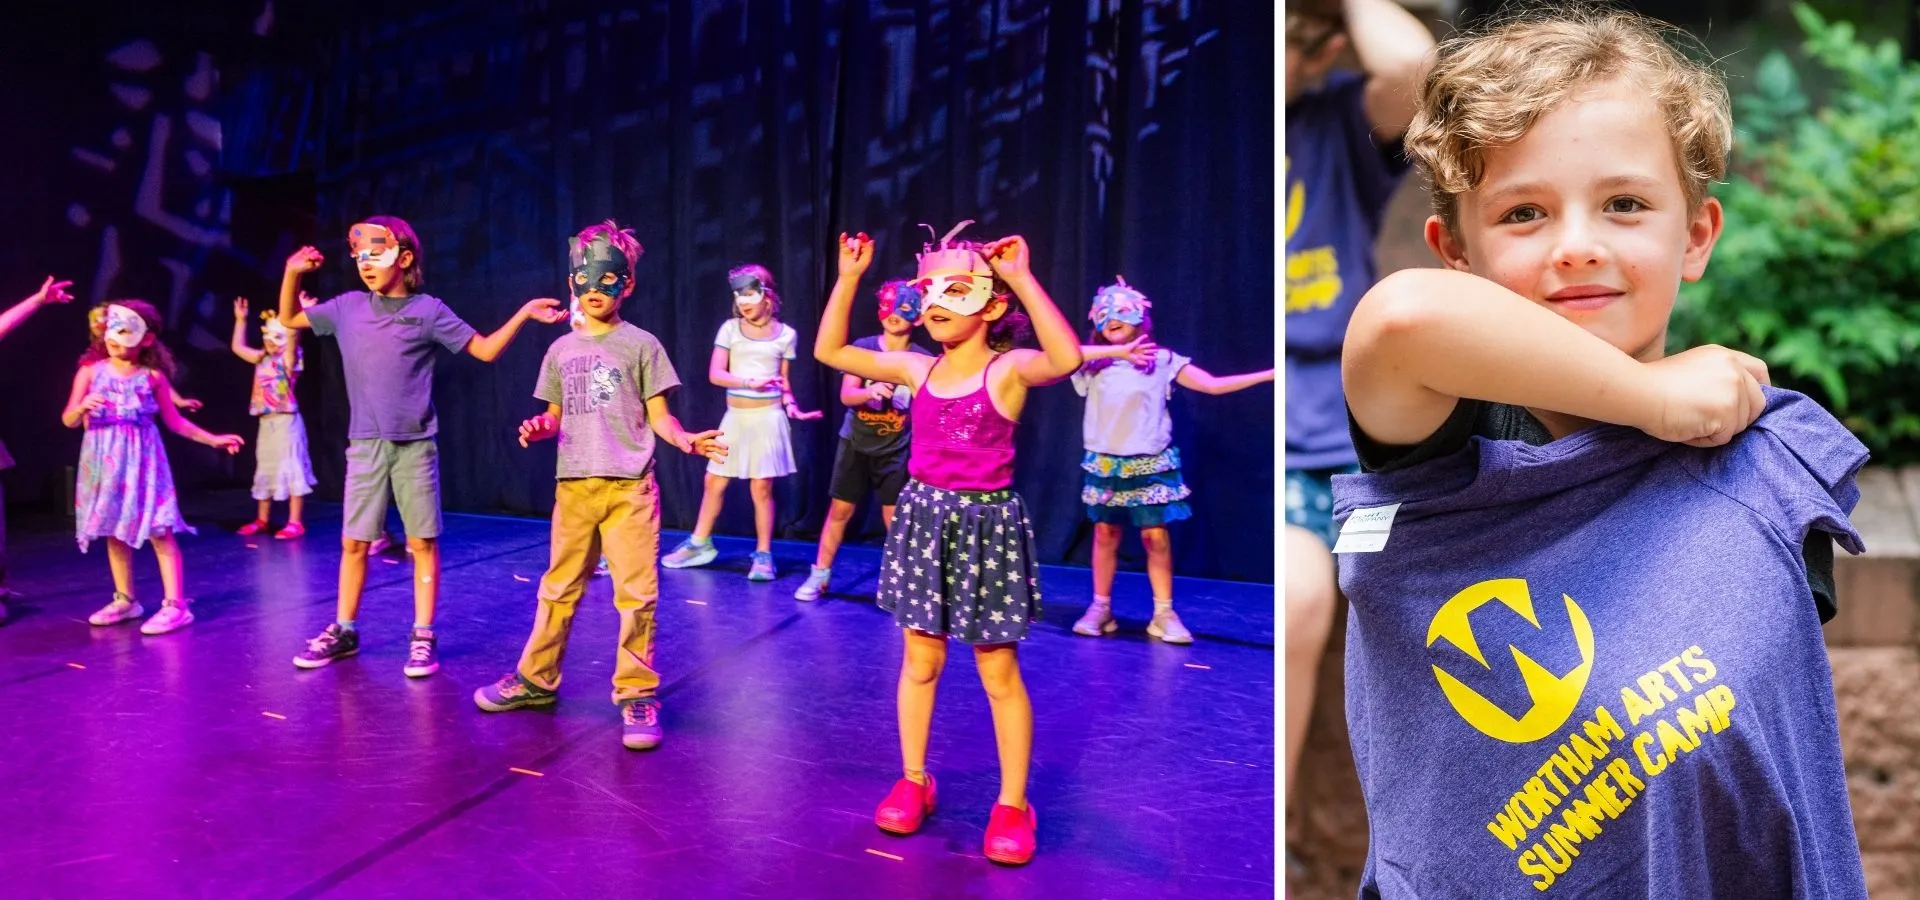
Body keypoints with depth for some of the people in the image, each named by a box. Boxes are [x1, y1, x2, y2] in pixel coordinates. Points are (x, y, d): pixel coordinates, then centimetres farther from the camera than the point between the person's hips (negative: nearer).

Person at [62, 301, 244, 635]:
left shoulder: (152, 376, 0)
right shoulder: (91, 370, 1)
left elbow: (174, 420, 8)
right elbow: (68, 420, 3)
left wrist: (212, 439, 2)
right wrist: (83, 407, -19)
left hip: (141, 459, -2)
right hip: (104, 460, 2)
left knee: (159, 531, -7)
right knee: (113, 532, 10)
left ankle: (175, 605, -8)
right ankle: (125, 600, 23)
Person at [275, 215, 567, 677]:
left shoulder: (428, 310, -2)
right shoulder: (348, 307, 7)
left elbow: (485, 350, 1)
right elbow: (289, 319, 20)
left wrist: (524, 313, -10)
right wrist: (293, 273, 5)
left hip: (415, 444, -3)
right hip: (365, 444, 3)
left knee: (422, 541, 0)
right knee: (354, 541, 7)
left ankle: (423, 638, 6)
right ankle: (343, 630, 19)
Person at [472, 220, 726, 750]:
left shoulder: (640, 345, 0)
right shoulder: (561, 350, 12)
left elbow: (658, 416, -1)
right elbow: (557, 417, 18)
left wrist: (685, 441, -21)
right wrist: (539, 430, -5)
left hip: (629, 487, -4)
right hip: (574, 486, 4)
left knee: (636, 593, -6)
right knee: (558, 588, 14)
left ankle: (637, 695, 2)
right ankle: (536, 679, 28)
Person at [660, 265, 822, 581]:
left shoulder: (786, 334, 1)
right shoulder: (730, 329, 0)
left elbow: (784, 379, 10)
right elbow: (715, 374, -7)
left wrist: (790, 404, -9)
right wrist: (750, 382, -22)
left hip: (768, 417, -2)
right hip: (735, 417, 2)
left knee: (761, 486, -3)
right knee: (714, 481, 8)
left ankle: (763, 555, 6)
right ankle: (699, 544, 24)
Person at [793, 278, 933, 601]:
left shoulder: (922, 359, -6)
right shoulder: (863, 347, -5)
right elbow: (846, 395, -12)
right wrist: (870, 392, -32)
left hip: (897, 451, -1)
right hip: (855, 444, 1)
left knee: (895, 518, -1)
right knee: (839, 510, 7)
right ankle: (819, 575, 19)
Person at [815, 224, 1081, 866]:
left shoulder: (1008, 370, -12)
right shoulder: (917, 370, 4)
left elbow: (1067, 358, -35)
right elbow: (830, 351, 7)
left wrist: (1023, 279, -35)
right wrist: (848, 278, -1)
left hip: (986, 524, -5)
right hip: (924, 518, 5)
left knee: (999, 673, 4)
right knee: (919, 660, 13)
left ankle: (1012, 803, 15)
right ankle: (913, 781, 28)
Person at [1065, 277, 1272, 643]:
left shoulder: (1162, 360, 0)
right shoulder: (1094, 363, 2)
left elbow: (1213, 385, -4)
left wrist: (1269, 374, -14)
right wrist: (1119, 351, -26)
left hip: (1150, 464, -1)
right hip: (1105, 463, 1)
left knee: (1156, 536, -2)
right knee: (1105, 533, 7)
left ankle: (1164, 614, 7)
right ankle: (1100, 609, 17)